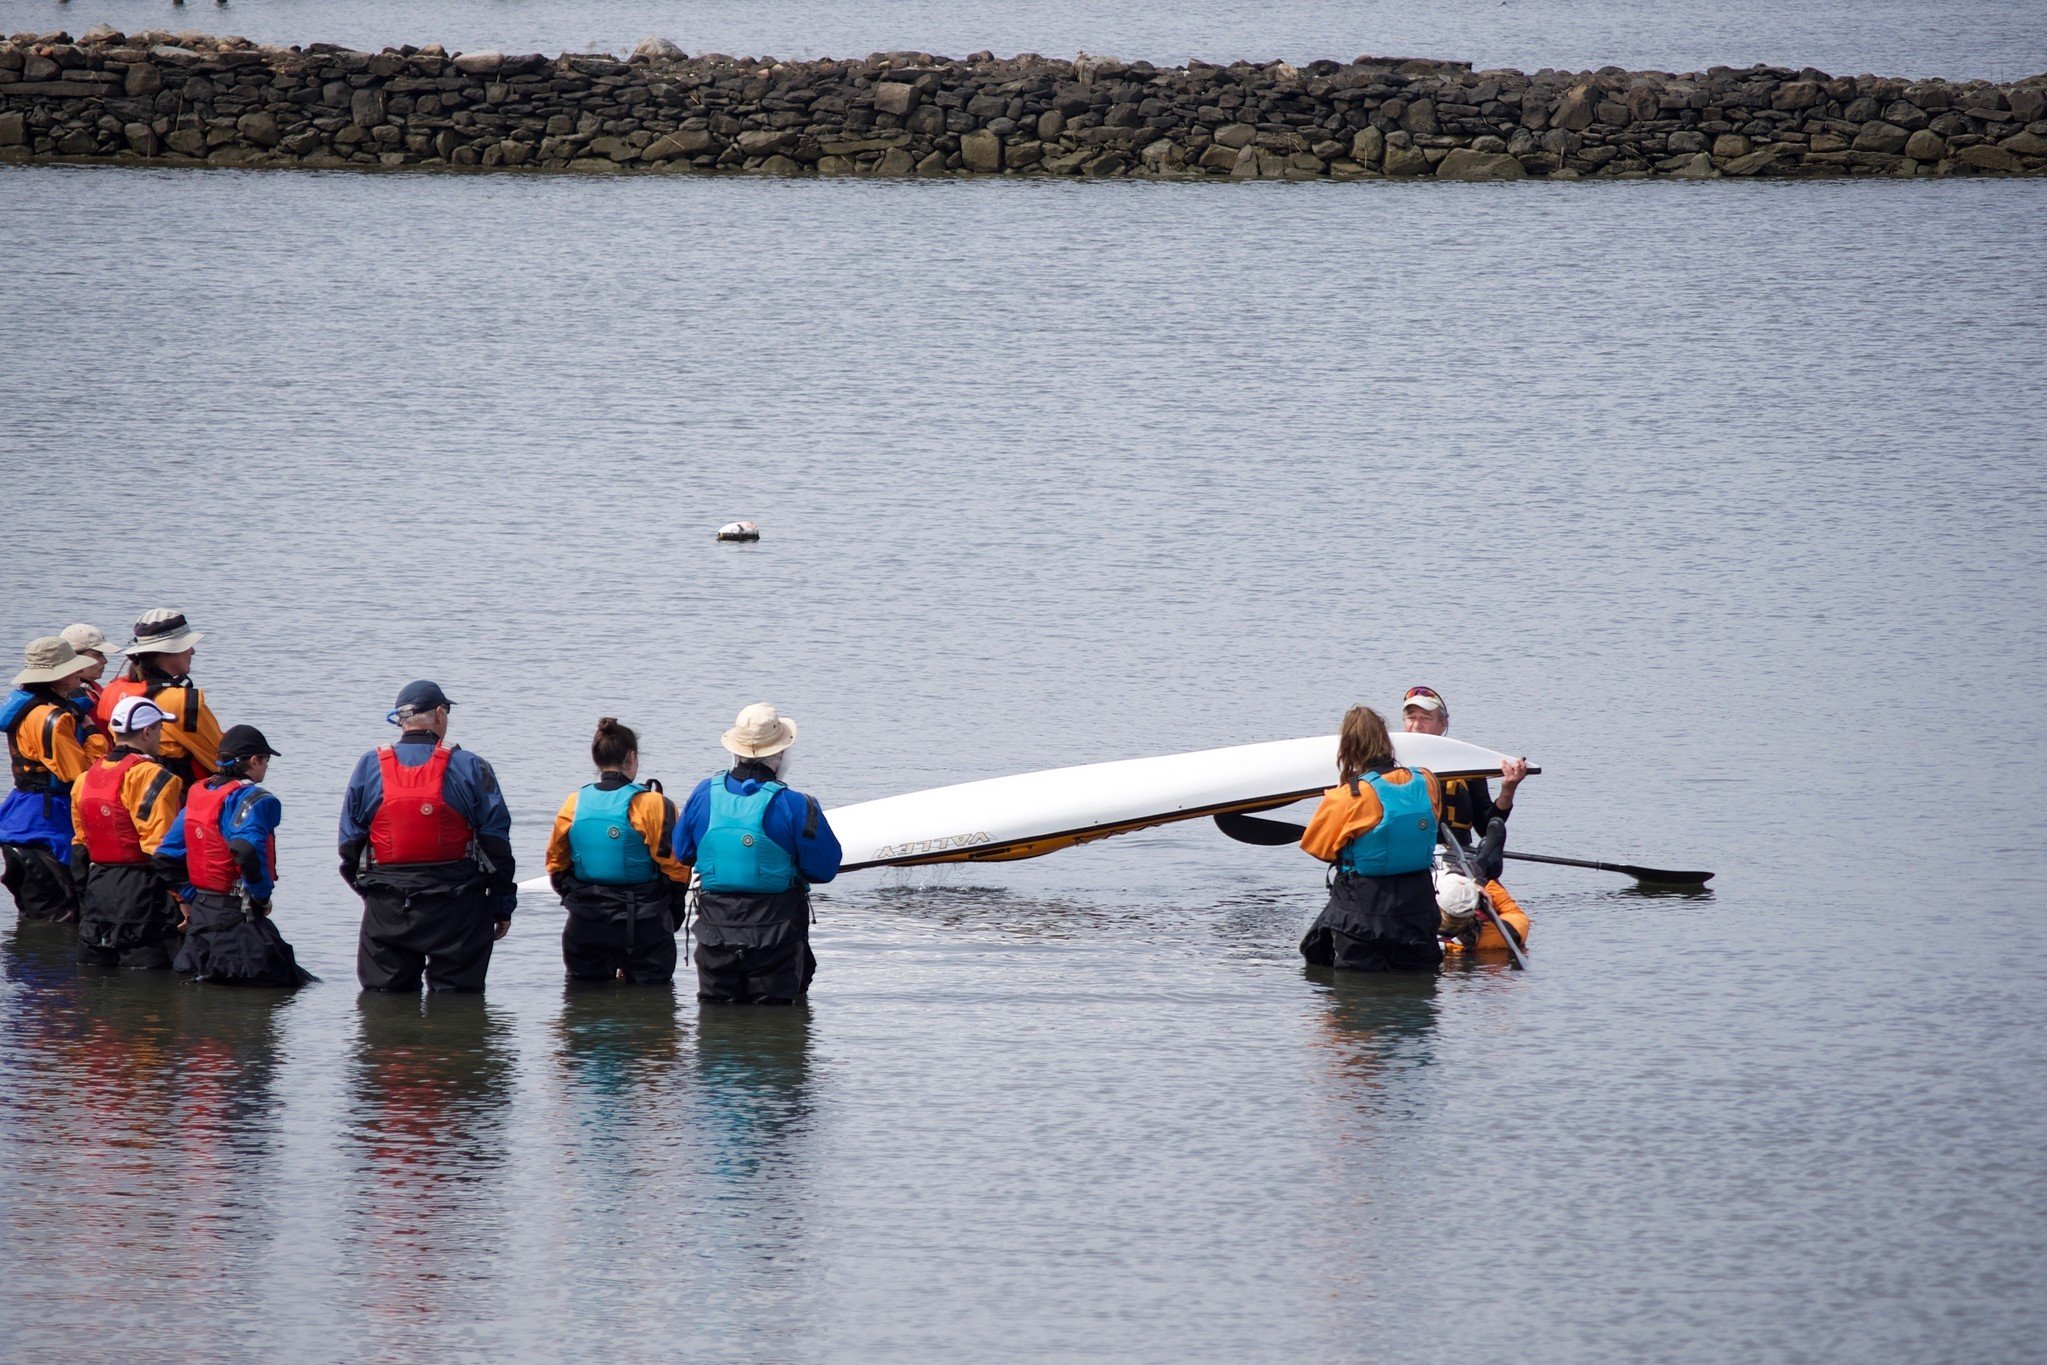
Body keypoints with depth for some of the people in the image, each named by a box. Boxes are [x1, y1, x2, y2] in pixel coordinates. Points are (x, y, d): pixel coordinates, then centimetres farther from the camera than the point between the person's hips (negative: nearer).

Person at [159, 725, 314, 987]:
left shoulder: (197, 796, 11)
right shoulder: (254, 800, -13)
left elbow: (166, 856, 13)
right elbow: (246, 849, -31)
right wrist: (263, 894, -15)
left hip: (200, 914, 8)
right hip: (238, 917, -8)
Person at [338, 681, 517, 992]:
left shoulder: (369, 767, 3)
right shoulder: (469, 768, -2)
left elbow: (349, 845, 6)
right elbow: (496, 845, -1)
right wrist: (503, 906, 7)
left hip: (386, 908, 2)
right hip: (455, 907, -2)